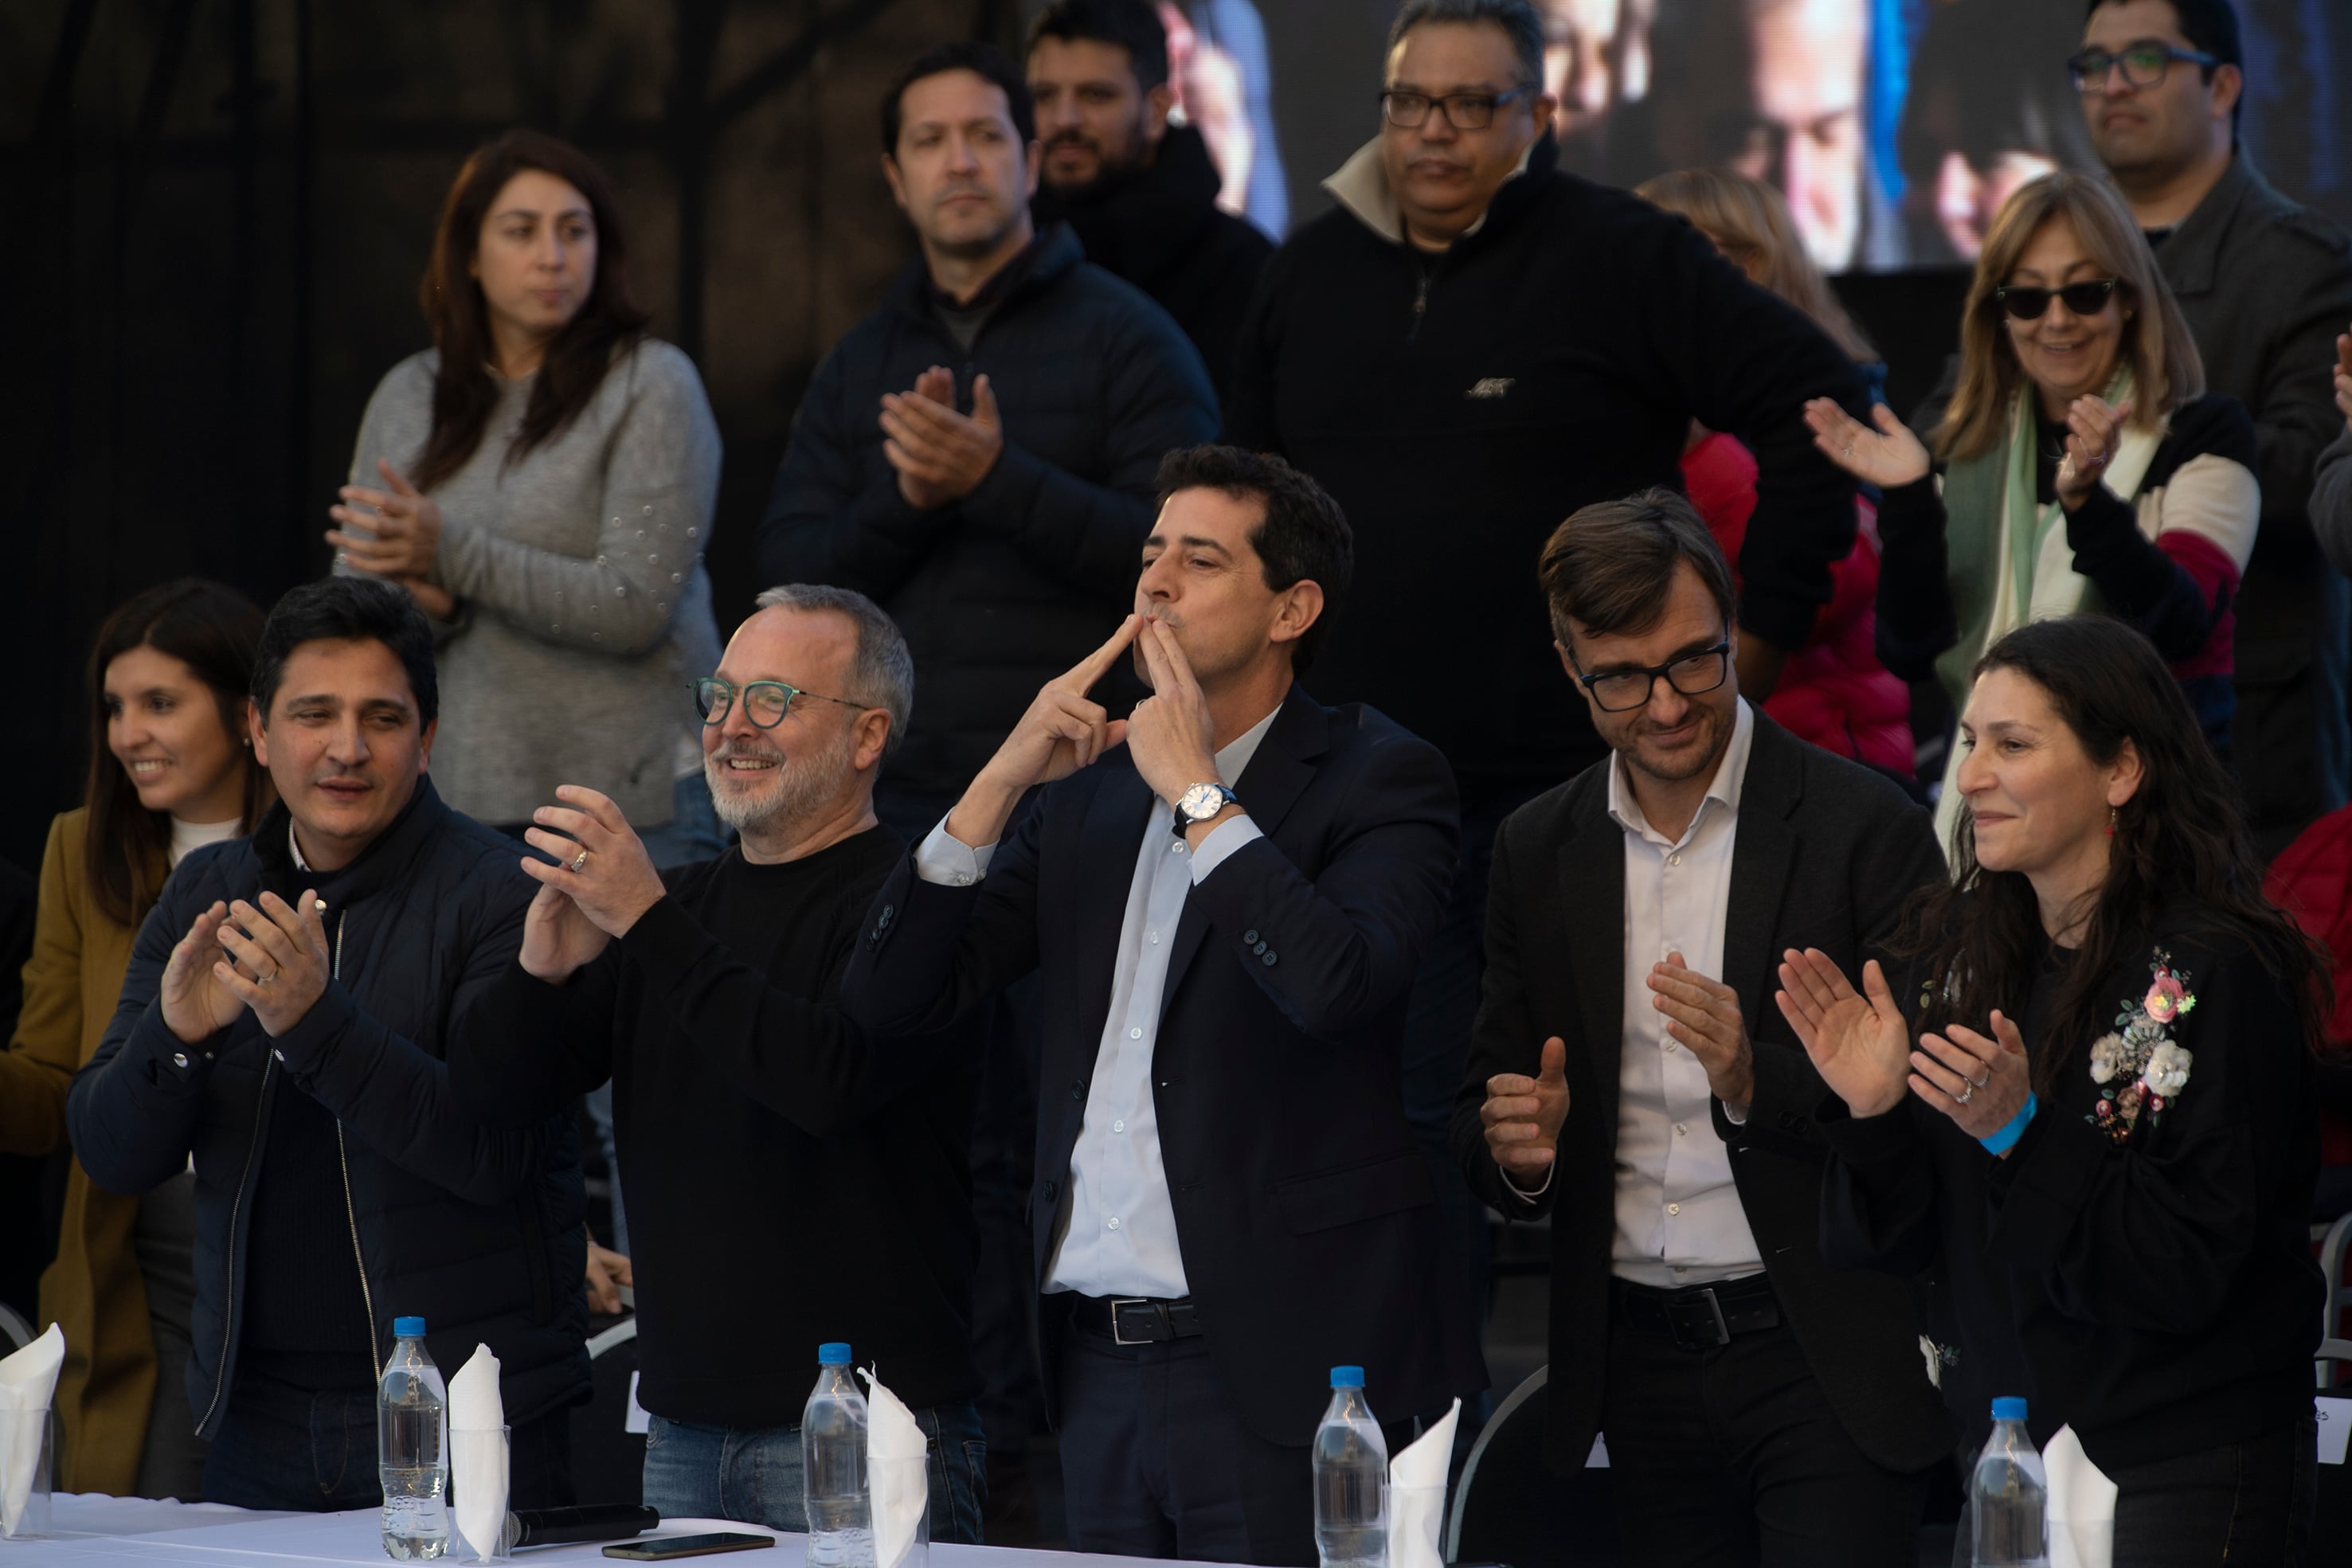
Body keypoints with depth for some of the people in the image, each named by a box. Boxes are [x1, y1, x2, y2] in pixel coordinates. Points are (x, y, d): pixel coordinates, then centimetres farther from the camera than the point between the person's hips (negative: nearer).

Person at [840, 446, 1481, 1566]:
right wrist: (1004, 779, -2)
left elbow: (1334, 980, -23)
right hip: (1100, 1359, 6)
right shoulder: (1085, 790, 15)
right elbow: (890, 998, 8)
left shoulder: (1378, 779, -2)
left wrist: (1196, 791, -13)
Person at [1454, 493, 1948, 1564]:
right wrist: (1517, 1147, -11)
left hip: (1827, 1363, -4)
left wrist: (1759, 1082, -25)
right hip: (1643, 1367, 4)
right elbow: (1484, 1105, 13)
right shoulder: (1537, 851, 9)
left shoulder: (1865, 826, -6)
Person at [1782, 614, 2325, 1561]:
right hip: (1999, 1444, 5)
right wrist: (1874, 1111, -13)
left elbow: (2190, 1270, -19)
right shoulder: (1953, 950, 4)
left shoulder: (2217, 972, -14)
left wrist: (2023, 1130, -28)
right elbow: (1901, 1242, 5)